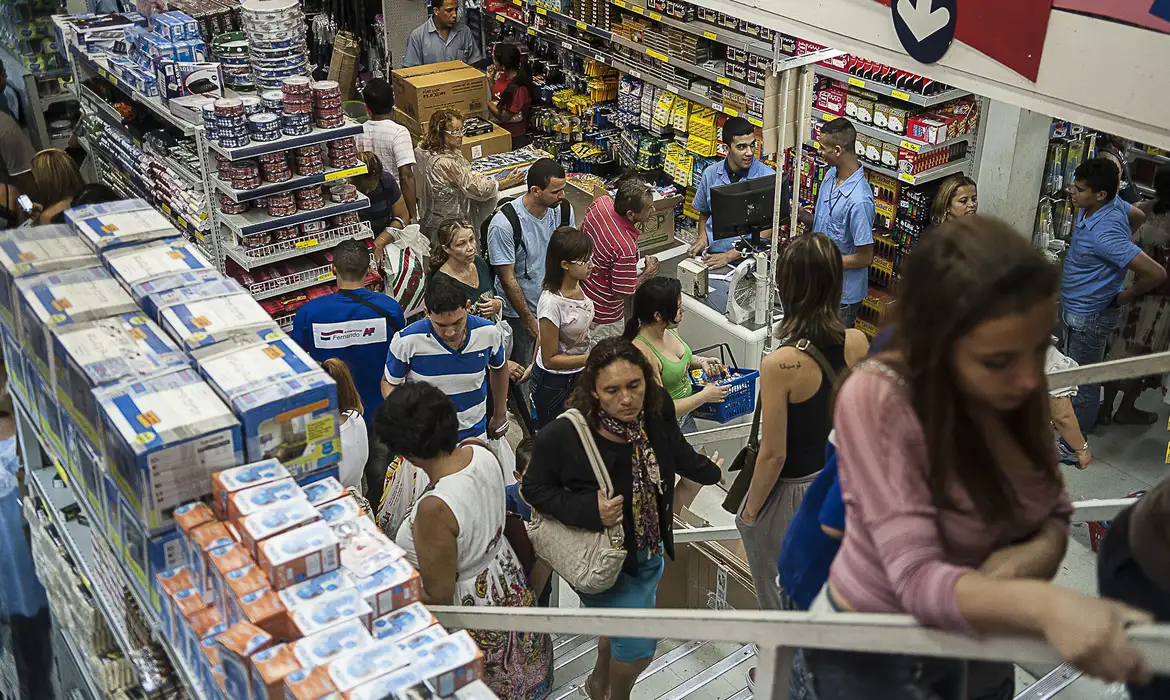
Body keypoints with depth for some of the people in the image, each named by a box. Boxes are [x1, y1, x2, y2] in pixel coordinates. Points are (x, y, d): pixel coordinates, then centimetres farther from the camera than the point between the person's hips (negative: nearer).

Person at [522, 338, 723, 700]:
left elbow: (678, 453, 5)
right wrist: (589, 510, -31)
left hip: (650, 550, 6)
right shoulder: (563, 436, -32)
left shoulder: (657, 408, -17)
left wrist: (710, 471, 24)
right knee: (639, 644, 1)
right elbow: (535, 489, -16)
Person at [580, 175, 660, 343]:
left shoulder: (602, 202, -16)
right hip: (603, 317, -8)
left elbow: (581, 230, 5)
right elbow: (624, 294, -25)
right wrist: (647, 274, -10)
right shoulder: (626, 248, -38)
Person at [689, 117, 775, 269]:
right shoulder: (711, 174, 6)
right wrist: (702, 237, 3)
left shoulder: (768, 178, -7)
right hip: (711, 253, 4)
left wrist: (730, 255, -16)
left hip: (747, 257, -4)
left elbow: (767, 229, -9)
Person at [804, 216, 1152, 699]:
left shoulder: (1013, 391, -12)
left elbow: (1054, 509, -3)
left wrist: (1043, 549, -24)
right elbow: (918, 580, -32)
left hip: (980, 642, 5)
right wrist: (1045, 605, -48)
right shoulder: (875, 399, -29)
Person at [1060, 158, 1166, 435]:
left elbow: (1156, 274, -35)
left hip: (1088, 317, -9)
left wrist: (1122, 298, -18)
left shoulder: (1105, 233, -35)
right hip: (1073, 307, 10)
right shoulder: (1093, 210, -7)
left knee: (1082, 380, 9)